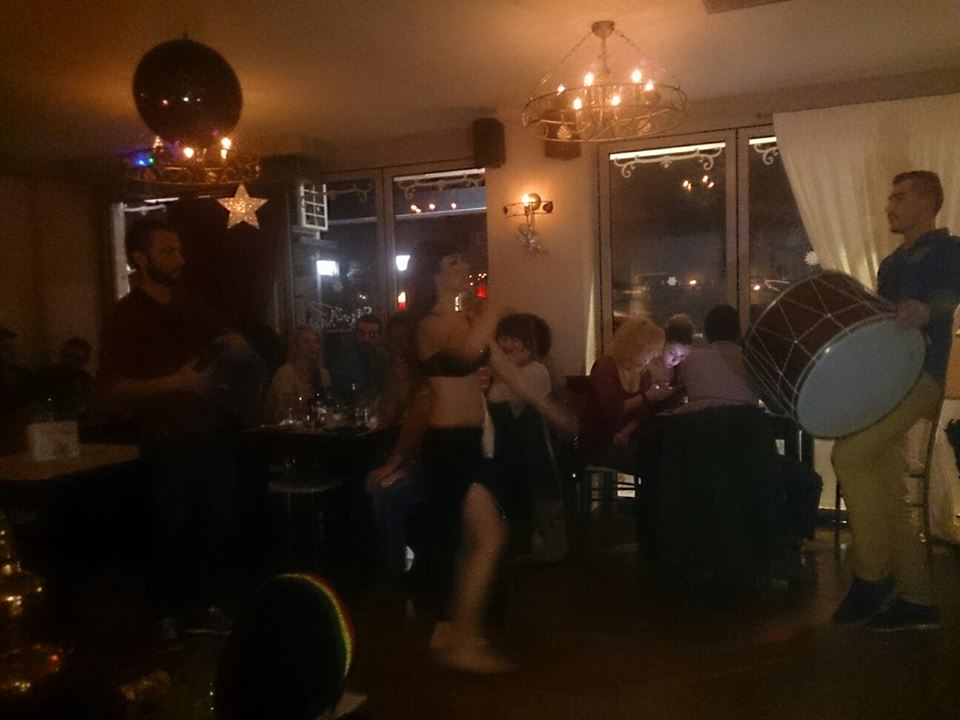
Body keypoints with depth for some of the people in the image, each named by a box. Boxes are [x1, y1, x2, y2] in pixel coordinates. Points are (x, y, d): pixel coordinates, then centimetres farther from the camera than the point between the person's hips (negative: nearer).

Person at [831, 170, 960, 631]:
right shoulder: (891, 263, 25)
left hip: (918, 376, -8)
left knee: (848, 454, -23)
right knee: (885, 492, 5)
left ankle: (872, 575, -11)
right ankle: (916, 598, 13)